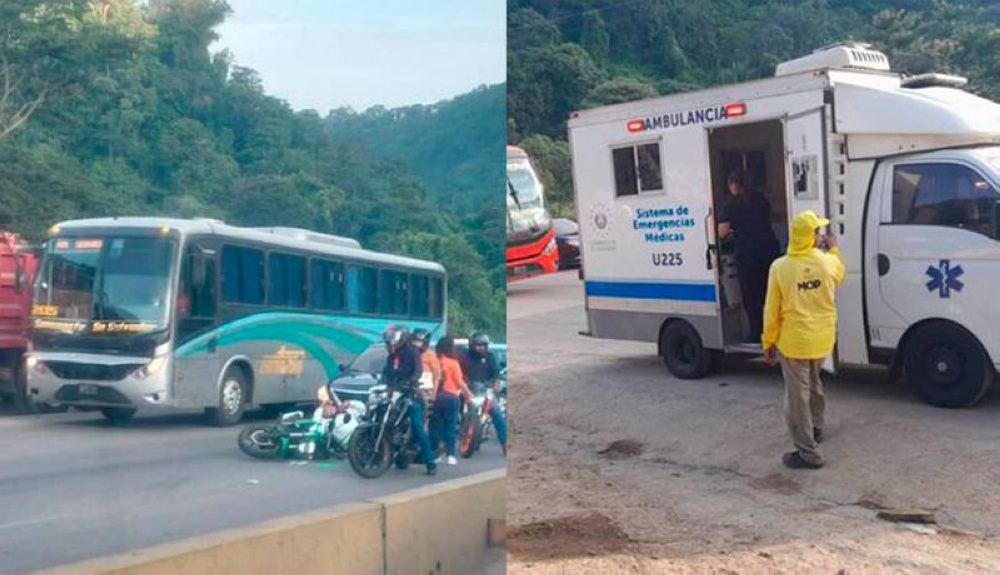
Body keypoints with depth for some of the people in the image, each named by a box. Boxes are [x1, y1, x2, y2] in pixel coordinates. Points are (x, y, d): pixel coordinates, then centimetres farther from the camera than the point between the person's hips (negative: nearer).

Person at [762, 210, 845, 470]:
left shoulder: (780, 267, -16)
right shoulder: (828, 261, -6)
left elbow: (772, 310, -10)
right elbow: (839, 275, 21)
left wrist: (768, 342, 1)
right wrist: (833, 249, 35)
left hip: (793, 342, -5)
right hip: (822, 339, 5)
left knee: (798, 396, 2)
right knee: (813, 384, 29)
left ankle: (808, 453, 4)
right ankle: (815, 428, 46)